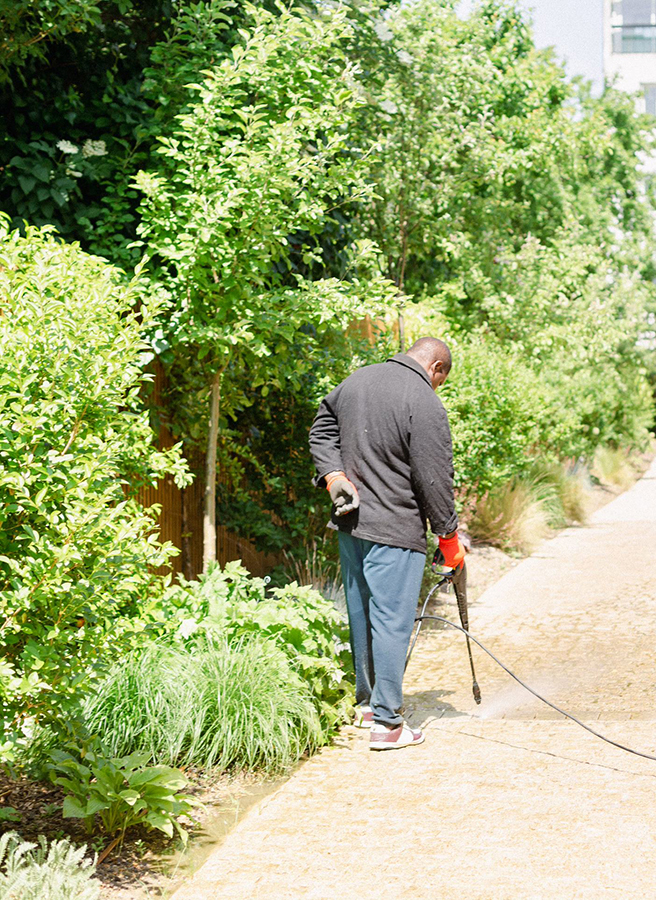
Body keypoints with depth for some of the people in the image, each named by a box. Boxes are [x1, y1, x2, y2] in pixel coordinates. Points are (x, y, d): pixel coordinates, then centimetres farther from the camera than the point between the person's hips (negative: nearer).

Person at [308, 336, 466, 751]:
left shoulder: (355, 381, 9)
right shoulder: (426, 404, -15)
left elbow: (321, 431, 17)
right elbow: (434, 480, -13)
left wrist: (333, 474, 6)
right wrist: (449, 536, -2)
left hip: (350, 522, 8)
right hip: (395, 531, -8)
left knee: (361, 613, 18)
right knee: (392, 620, -3)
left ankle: (367, 702, 31)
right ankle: (387, 723, -1)